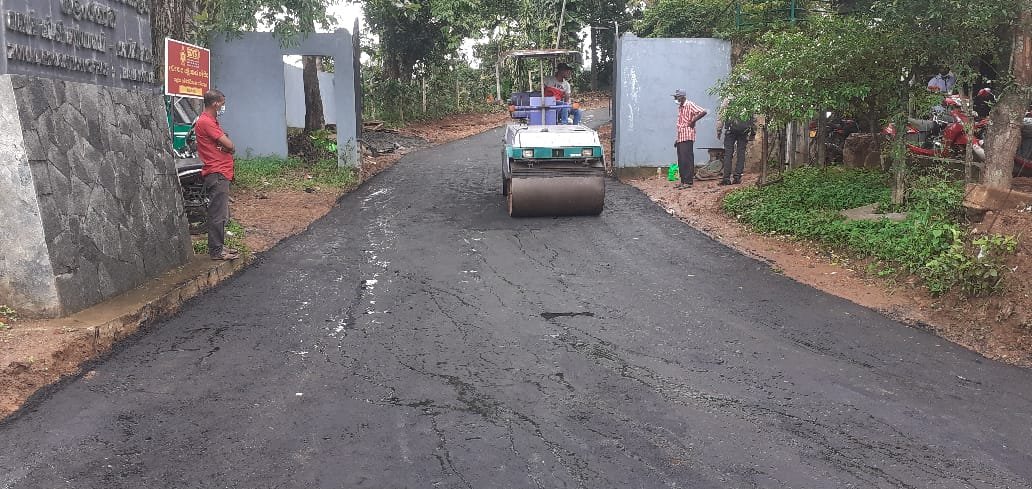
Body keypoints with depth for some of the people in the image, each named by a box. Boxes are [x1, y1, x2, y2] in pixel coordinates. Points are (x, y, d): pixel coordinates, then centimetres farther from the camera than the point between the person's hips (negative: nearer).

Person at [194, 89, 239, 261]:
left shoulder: (211, 121, 20)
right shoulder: (206, 121, -14)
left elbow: (228, 146, 15)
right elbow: (230, 145, -18)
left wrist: (225, 146, -6)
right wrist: (230, 147, 2)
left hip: (221, 173, 11)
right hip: (217, 174, -11)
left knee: (221, 214, 16)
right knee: (218, 214, -7)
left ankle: (219, 246, 24)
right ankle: (216, 251, -2)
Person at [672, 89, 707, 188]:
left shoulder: (690, 105, -8)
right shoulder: (680, 107, 18)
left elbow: (703, 112, -19)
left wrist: (693, 121, -14)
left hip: (687, 136, -9)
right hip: (680, 137, 9)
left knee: (687, 160, -8)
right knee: (681, 160, 9)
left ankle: (688, 181, -6)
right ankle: (683, 181, 15)